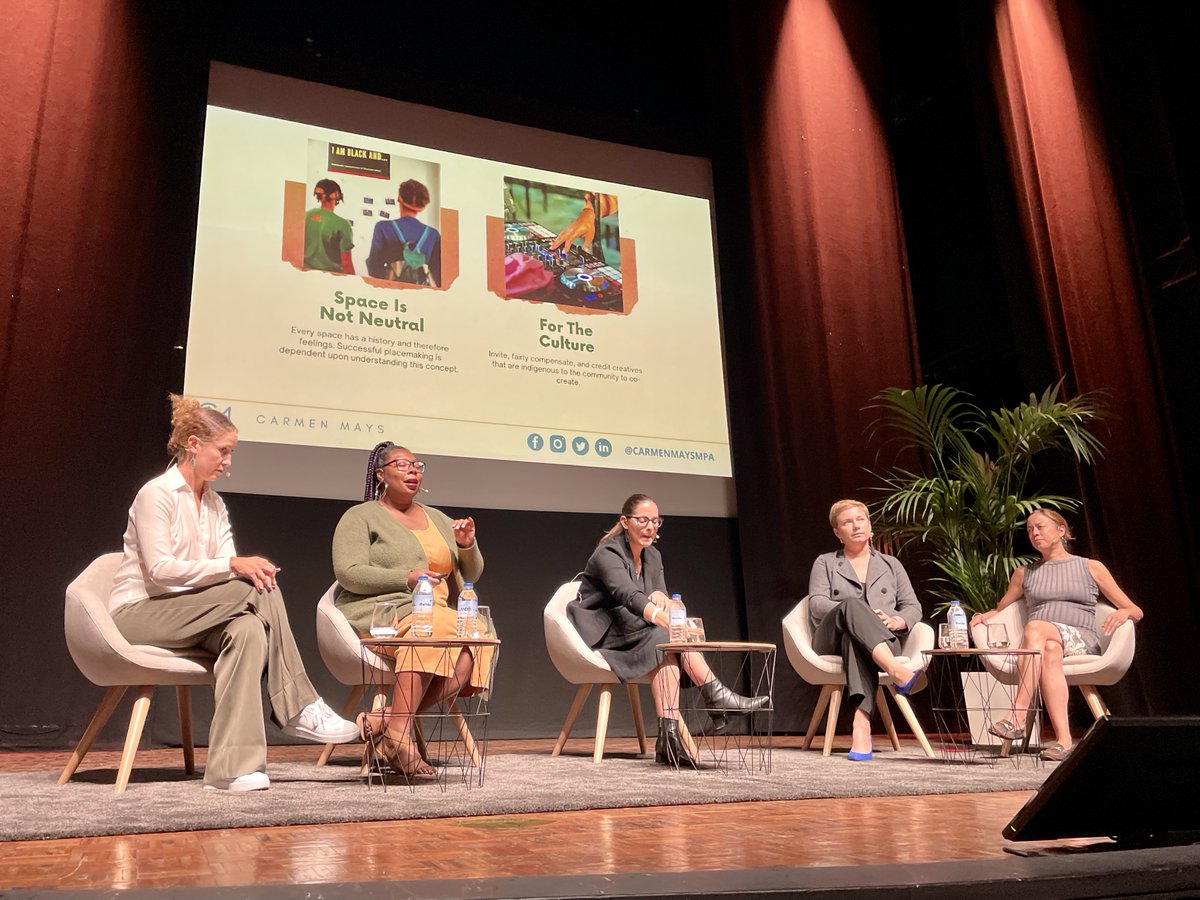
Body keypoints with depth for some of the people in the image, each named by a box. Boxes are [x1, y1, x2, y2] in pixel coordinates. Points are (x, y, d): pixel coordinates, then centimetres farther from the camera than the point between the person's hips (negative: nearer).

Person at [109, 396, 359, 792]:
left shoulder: (215, 504, 15)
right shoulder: (157, 494, -9)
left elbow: (229, 570, 6)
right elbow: (160, 569, -18)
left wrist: (250, 570, -19)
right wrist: (232, 566, -25)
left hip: (188, 616, 7)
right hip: (137, 613, -7)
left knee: (248, 629, -29)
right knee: (259, 591, -27)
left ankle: (232, 766, -33)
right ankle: (297, 708, -18)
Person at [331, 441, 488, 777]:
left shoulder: (438, 519, 25)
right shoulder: (361, 517, 8)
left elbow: (470, 575, 25)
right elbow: (349, 573, -7)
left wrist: (467, 546, 3)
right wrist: (407, 578, -18)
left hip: (434, 615, 6)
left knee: (478, 640, -28)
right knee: (435, 626, -37)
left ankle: (385, 717, -32)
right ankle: (398, 731, -34)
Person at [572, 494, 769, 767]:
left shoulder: (652, 556, 10)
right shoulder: (607, 554, -16)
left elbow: (663, 601, 5)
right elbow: (630, 596, -34)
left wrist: (659, 597, -22)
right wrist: (669, 621, -51)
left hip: (635, 635, 6)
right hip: (604, 638, -6)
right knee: (663, 640, -29)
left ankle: (669, 739, -33)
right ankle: (717, 697, -29)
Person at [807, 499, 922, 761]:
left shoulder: (890, 564, 27)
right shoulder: (825, 563, 22)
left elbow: (913, 607, 17)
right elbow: (816, 604, 4)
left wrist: (895, 621, -7)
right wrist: (850, 611, -15)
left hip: (883, 640, 0)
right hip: (832, 640, 0)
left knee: (854, 639, -40)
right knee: (852, 604, -36)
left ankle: (861, 722, -57)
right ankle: (896, 671, -55)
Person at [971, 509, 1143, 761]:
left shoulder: (1091, 567, 17)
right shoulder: (1024, 573, 25)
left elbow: (1136, 611, 17)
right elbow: (1000, 610, 35)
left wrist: (1124, 613, -10)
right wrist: (984, 616, 9)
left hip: (1081, 642, -2)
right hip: (1036, 644, 2)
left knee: (1036, 628, -36)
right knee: (1050, 652, -37)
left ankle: (1018, 716, -44)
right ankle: (1063, 739, -48)